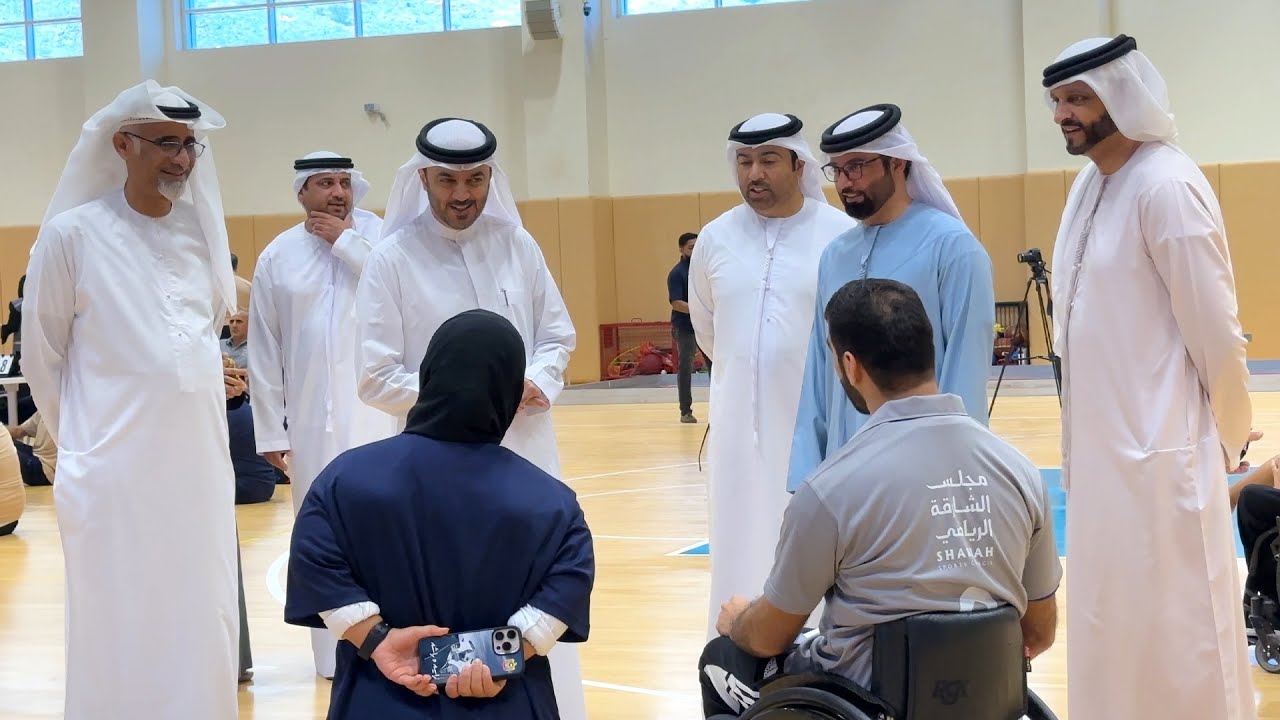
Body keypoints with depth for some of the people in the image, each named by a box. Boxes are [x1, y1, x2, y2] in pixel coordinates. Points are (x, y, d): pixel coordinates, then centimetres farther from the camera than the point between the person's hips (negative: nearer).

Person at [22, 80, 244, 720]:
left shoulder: (203, 232, 8)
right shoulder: (71, 235, -6)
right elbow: (41, 359, 1)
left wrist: (209, 380, 11)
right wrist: (82, 443, 7)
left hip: (200, 465, 4)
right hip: (114, 473, -4)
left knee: (203, 630, 10)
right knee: (120, 636, 3)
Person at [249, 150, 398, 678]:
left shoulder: (380, 234, 0)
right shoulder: (277, 256, 2)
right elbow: (264, 350, 4)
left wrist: (347, 241, -12)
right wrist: (270, 429, 3)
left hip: (379, 411, -1)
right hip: (312, 419, 1)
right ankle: (336, 652, 18)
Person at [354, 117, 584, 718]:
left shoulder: (517, 245, 5)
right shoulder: (392, 259, -6)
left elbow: (558, 335, 12)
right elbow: (377, 378, -7)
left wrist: (538, 383, -9)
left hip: (526, 452, 3)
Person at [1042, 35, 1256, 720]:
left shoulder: (1166, 185, -16)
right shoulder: (1089, 185, 10)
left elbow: (1213, 326, -14)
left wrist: (1232, 431, -3)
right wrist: (1079, 435, 13)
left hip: (1159, 446, -9)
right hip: (1100, 443, 9)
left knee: (1172, 624, 0)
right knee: (1112, 619, 17)